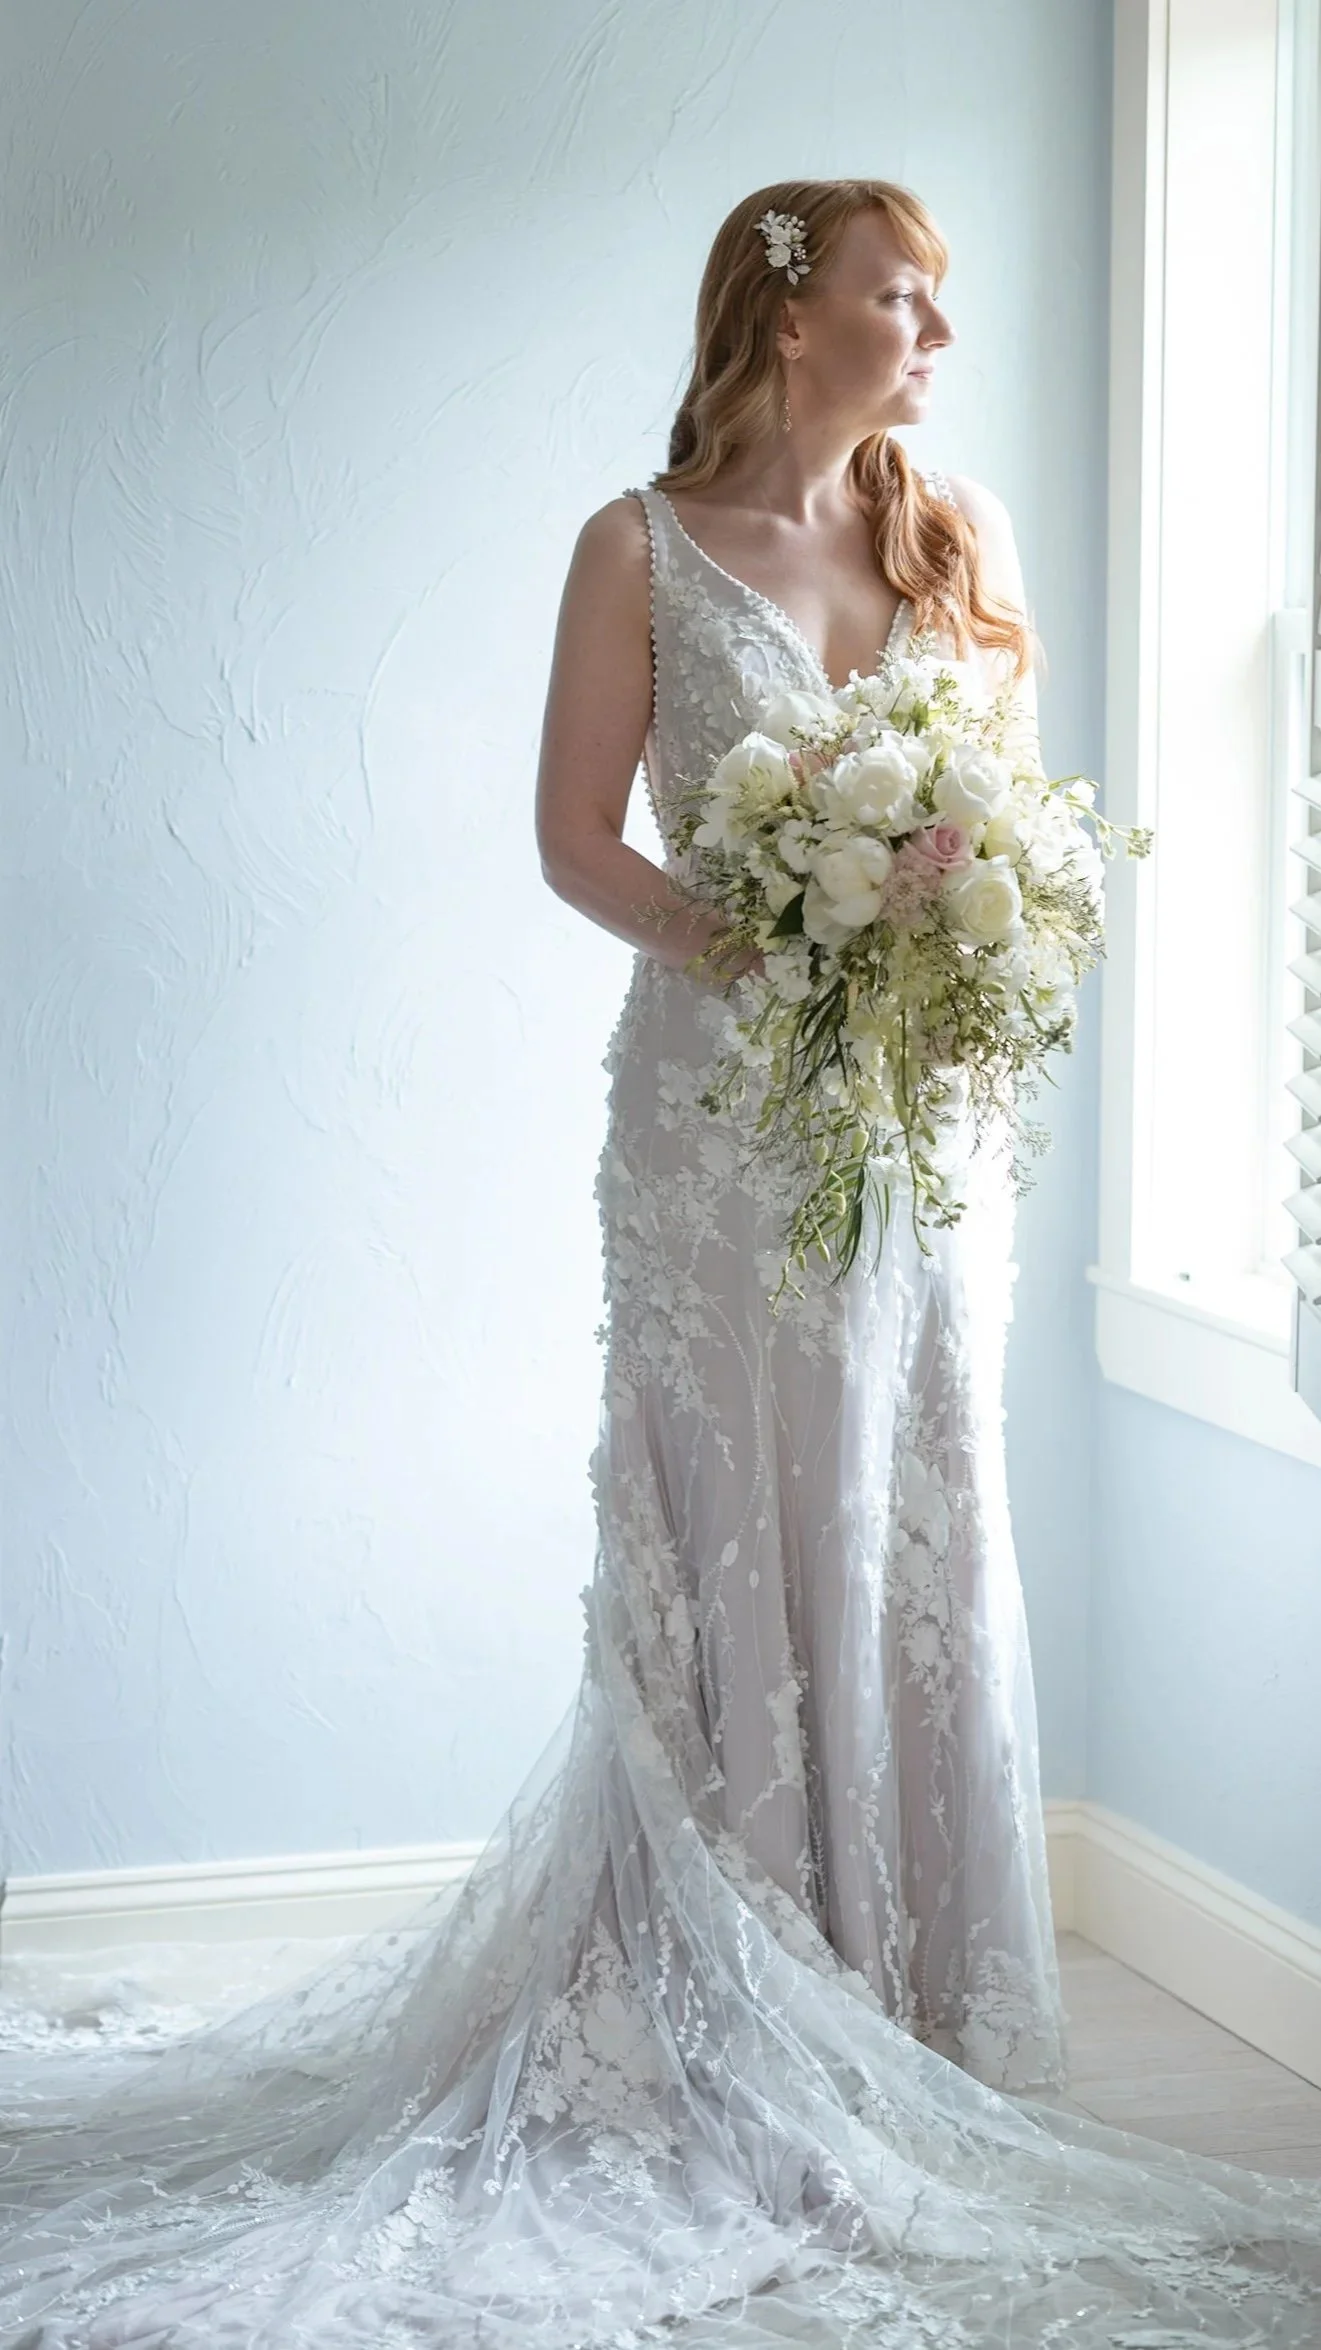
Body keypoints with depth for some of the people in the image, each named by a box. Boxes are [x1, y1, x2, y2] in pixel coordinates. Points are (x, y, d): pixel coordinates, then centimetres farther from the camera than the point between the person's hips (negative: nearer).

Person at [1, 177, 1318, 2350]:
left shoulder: (966, 534, 10)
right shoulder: (645, 550, -1)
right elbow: (580, 838, -3)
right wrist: (766, 954, -17)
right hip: (726, 1102, -4)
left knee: (922, 1533, 7)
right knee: (740, 1539, 0)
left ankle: (914, 2009, 17)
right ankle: (745, 2029, 8)